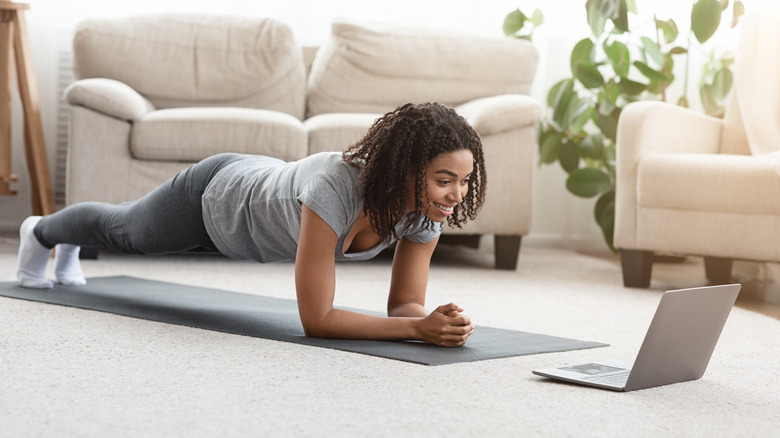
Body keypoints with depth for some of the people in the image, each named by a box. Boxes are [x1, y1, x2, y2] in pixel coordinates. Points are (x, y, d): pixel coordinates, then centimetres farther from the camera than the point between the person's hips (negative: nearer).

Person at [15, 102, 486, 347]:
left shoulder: (427, 210, -30)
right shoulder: (336, 188, -48)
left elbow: (404, 304, -20)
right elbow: (316, 319, -45)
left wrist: (436, 321, -42)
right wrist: (419, 328, -53)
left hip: (264, 182, 5)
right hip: (215, 194, -5)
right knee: (124, 230, 28)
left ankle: (72, 243, 69)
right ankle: (42, 232, 63)